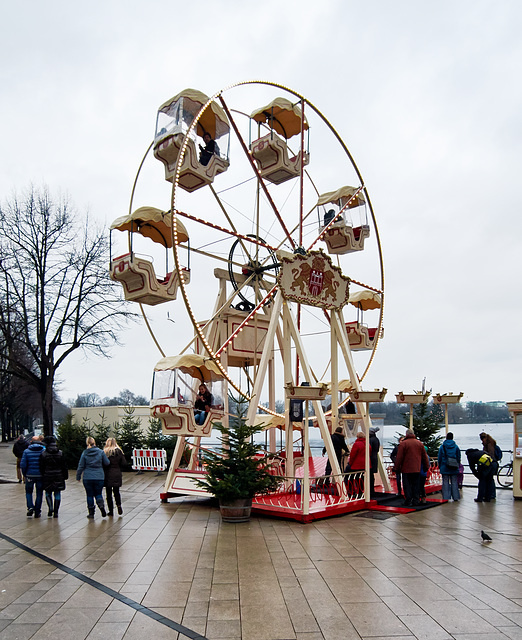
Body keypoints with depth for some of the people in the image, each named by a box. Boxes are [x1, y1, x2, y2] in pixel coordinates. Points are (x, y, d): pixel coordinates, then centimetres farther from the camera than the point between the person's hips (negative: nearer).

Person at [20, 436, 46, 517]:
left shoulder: (26, 451, -3)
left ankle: (30, 507, -1)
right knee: (39, 493, 11)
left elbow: (23, 465, -6)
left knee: (28, 492, 17)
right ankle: (37, 511, 13)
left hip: (30, 475, 0)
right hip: (40, 476, 0)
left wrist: (25, 474, 7)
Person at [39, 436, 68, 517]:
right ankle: (56, 512, 7)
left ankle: (50, 508, -5)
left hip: (47, 477, -1)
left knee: (48, 493, 15)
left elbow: (41, 467, -5)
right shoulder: (60, 453, 0)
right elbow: (64, 466, 3)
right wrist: (65, 476, 10)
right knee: (57, 494, 8)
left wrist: (42, 475, 7)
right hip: (58, 477, 1)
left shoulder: (43, 454, -6)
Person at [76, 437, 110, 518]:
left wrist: (78, 476, 11)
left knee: (89, 495, 11)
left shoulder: (84, 453, -3)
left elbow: (81, 466, 0)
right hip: (99, 477, 0)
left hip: (87, 478, 0)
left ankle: (91, 513, 12)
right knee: (98, 493, 14)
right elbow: (107, 463, 0)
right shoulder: (100, 452, -3)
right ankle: (101, 506, -11)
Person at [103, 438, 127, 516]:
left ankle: (111, 510, 9)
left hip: (108, 474, -2)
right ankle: (119, 506, -1)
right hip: (117, 474, 2)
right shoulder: (119, 451, -1)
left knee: (109, 493, 6)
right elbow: (124, 463, -3)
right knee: (116, 491, 16)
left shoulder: (105, 452, -7)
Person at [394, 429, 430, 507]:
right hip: (417, 469, 4)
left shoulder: (403, 443, -9)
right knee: (416, 485, 11)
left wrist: (397, 467, -1)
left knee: (407, 486, 2)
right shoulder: (420, 443, 8)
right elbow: (425, 456, 13)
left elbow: (399, 457, -9)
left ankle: (408, 501, 2)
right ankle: (416, 501, 12)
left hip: (406, 469, -4)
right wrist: (426, 466, 22)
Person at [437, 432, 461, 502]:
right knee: (454, 482, 8)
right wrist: (458, 466, 16)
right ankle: (455, 497, 9)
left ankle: (445, 497, 1)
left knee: (445, 483, 2)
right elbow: (459, 458, 5)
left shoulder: (442, 446, -3)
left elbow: (439, 458, 1)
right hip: (454, 468, 1)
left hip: (445, 468, -1)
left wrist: (439, 466, 12)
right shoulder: (456, 447, 1)